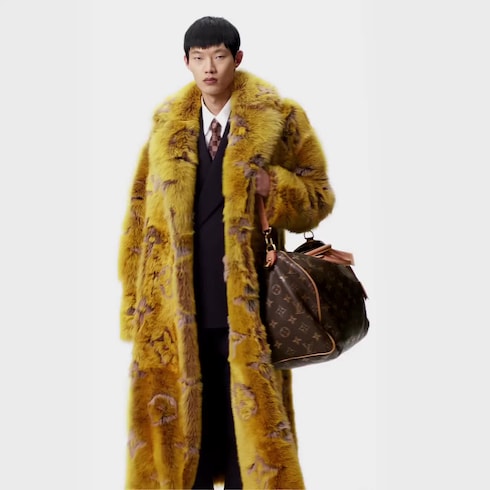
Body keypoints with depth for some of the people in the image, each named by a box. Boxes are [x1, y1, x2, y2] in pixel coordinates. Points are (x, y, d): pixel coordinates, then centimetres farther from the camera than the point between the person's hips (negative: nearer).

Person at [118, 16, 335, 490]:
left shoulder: (278, 119, 0)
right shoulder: (167, 125, 9)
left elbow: (319, 197, 4)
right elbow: (141, 212, 12)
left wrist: (274, 187, -18)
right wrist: (135, 299, 7)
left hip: (246, 308, -2)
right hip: (177, 310, 3)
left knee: (249, 421, 7)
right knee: (181, 416, 11)